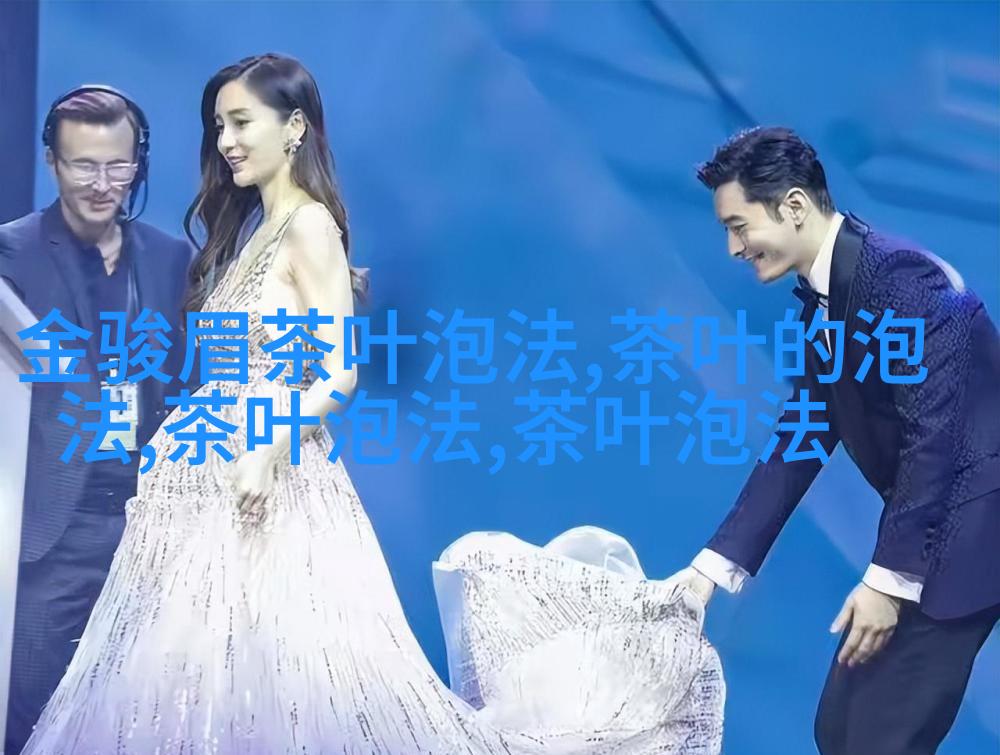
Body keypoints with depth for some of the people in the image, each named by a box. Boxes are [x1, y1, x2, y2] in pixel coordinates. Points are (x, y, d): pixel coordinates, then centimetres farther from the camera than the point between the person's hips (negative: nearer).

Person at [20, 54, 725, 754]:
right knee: (215, 678, 8)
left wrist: (267, 452, -26)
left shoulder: (310, 227, -9)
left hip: (270, 480, -9)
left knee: (278, 674, -7)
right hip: (212, 477, 9)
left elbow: (340, 373, -16)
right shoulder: (252, 232, 16)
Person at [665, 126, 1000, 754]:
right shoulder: (821, 303, 10)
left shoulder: (899, 277, -19)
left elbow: (935, 435, -23)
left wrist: (890, 579, -22)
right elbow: (800, 442, 13)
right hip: (926, 532, 10)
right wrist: (717, 565, 10)